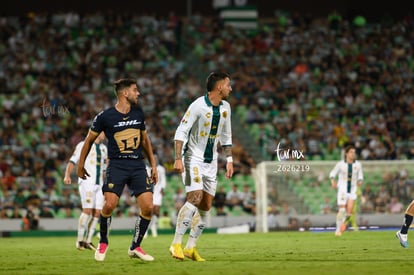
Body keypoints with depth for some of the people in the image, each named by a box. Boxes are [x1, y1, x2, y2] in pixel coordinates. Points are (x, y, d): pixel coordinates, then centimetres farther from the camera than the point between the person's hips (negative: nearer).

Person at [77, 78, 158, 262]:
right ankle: (103, 243, 8)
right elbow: (89, 140, 8)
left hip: (138, 166, 4)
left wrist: (153, 164, 19)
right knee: (109, 205, -19)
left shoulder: (138, 113, 9)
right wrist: (80, 165, 13)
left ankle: (135, 247, 8)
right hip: (116, 165, -4)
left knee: (147, 207, -10)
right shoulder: (105, 116, -5)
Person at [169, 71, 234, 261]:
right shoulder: (198, 106, -16)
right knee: (195, 198, -21)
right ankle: (176, 244, -16)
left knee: (206, 206, 3)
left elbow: (226, 136, 18)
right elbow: (181, 132, -16)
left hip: (211, 161, 7)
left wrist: (229, 160, 14)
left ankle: (190, 248, 10)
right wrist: (178, 159, -22)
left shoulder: (225, 108, 6)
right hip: (193, 158, -7)